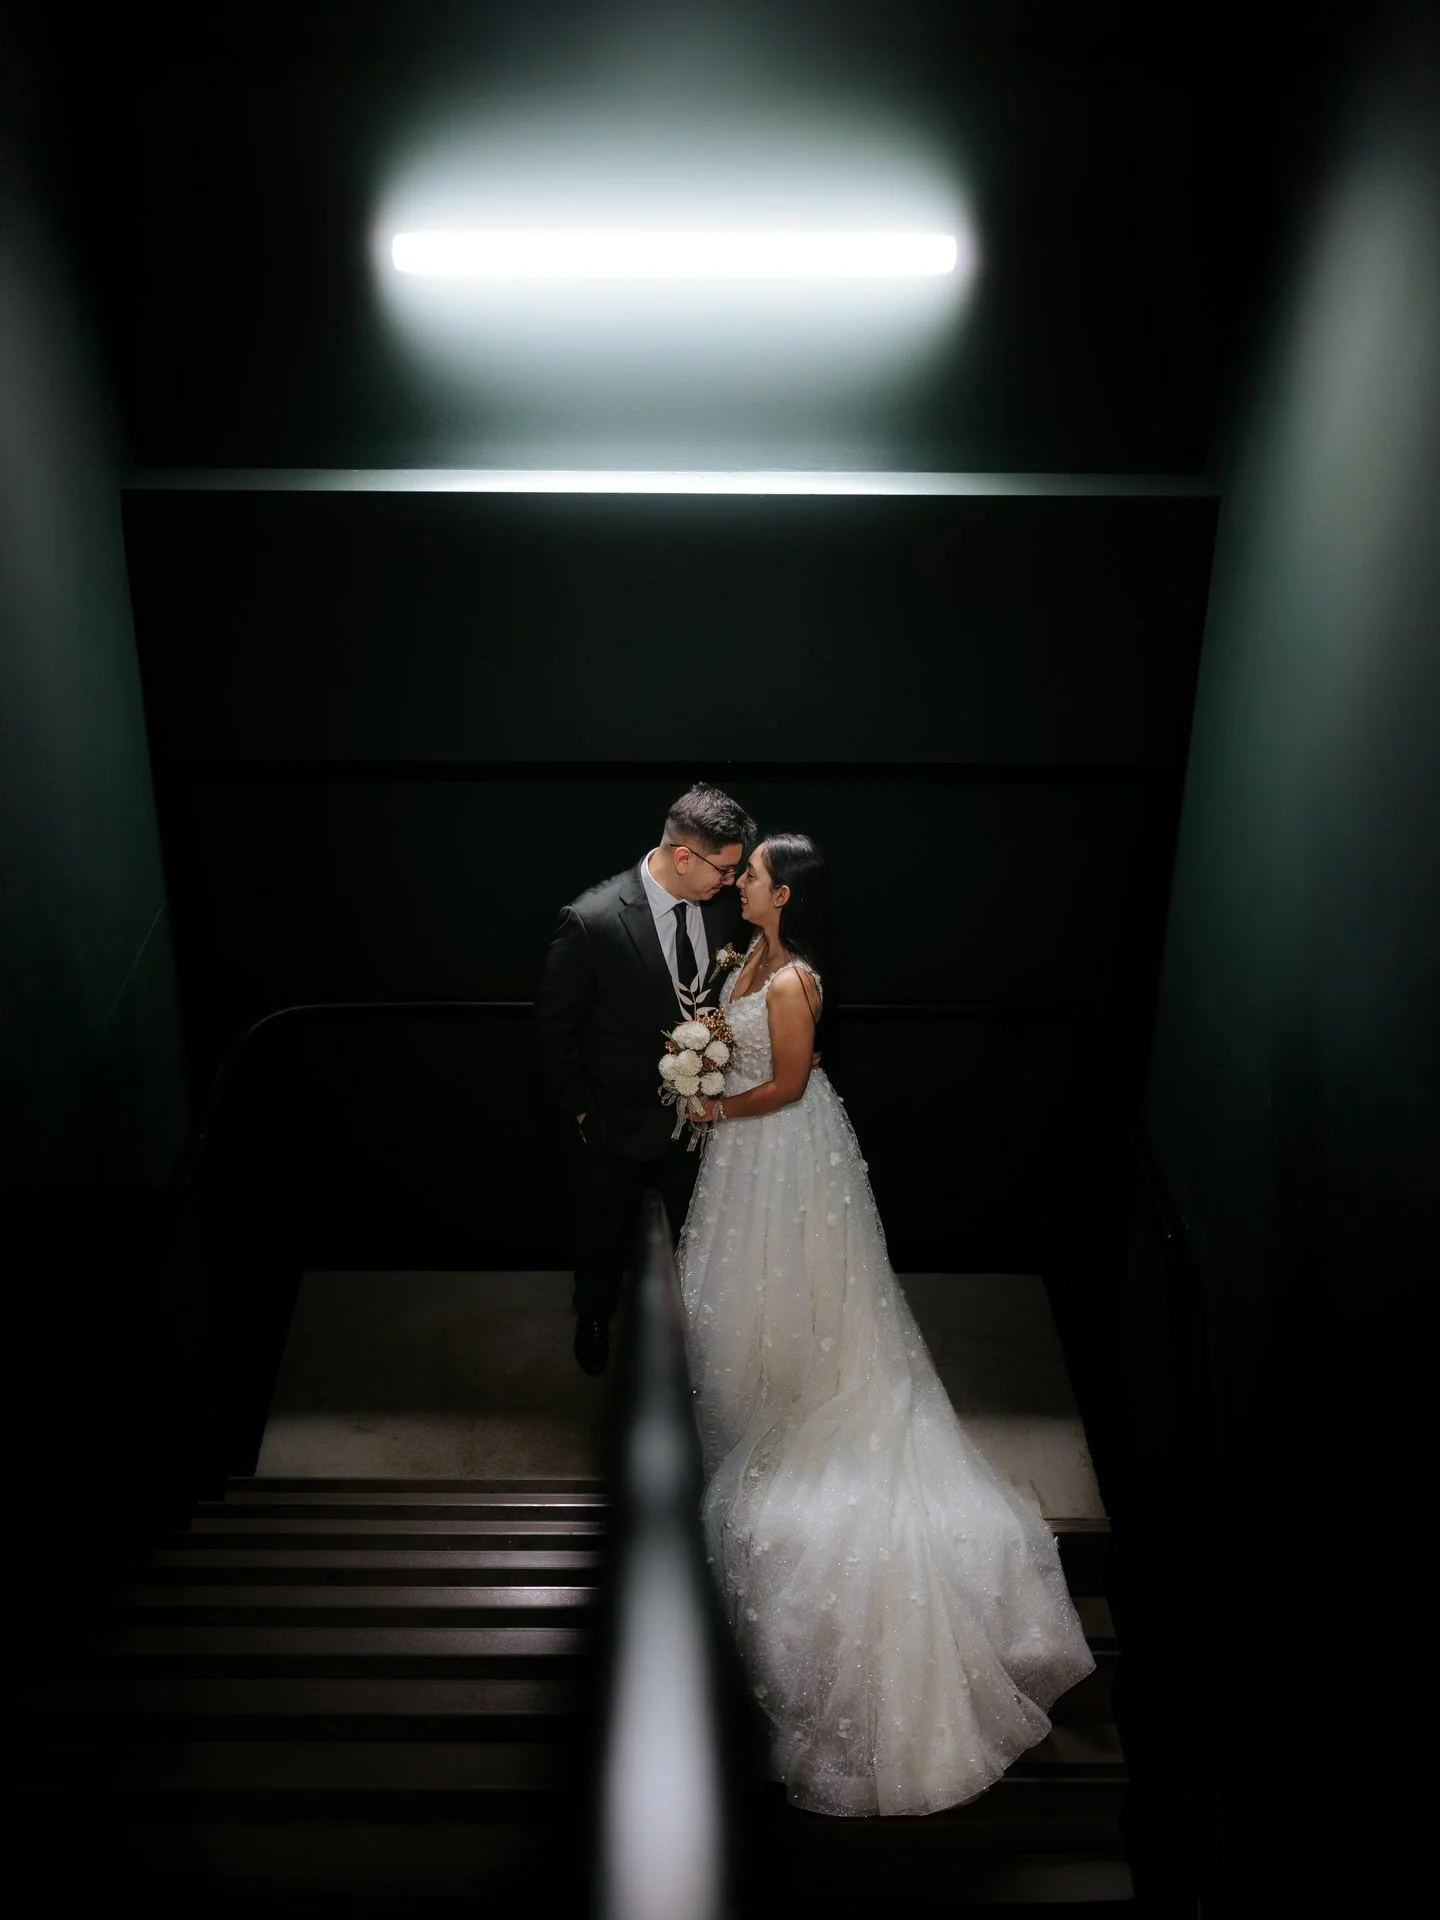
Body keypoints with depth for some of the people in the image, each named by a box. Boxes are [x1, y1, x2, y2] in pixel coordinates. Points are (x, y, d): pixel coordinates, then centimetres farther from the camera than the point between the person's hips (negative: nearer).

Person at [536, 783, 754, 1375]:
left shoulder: (724, 904, -15)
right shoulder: (592, 920, -29)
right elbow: (554, 1023, -14)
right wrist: (579, 1105, -7)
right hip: (621, 1120, -3)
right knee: (605, 1233, 23)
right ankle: (594, 1315, 53)